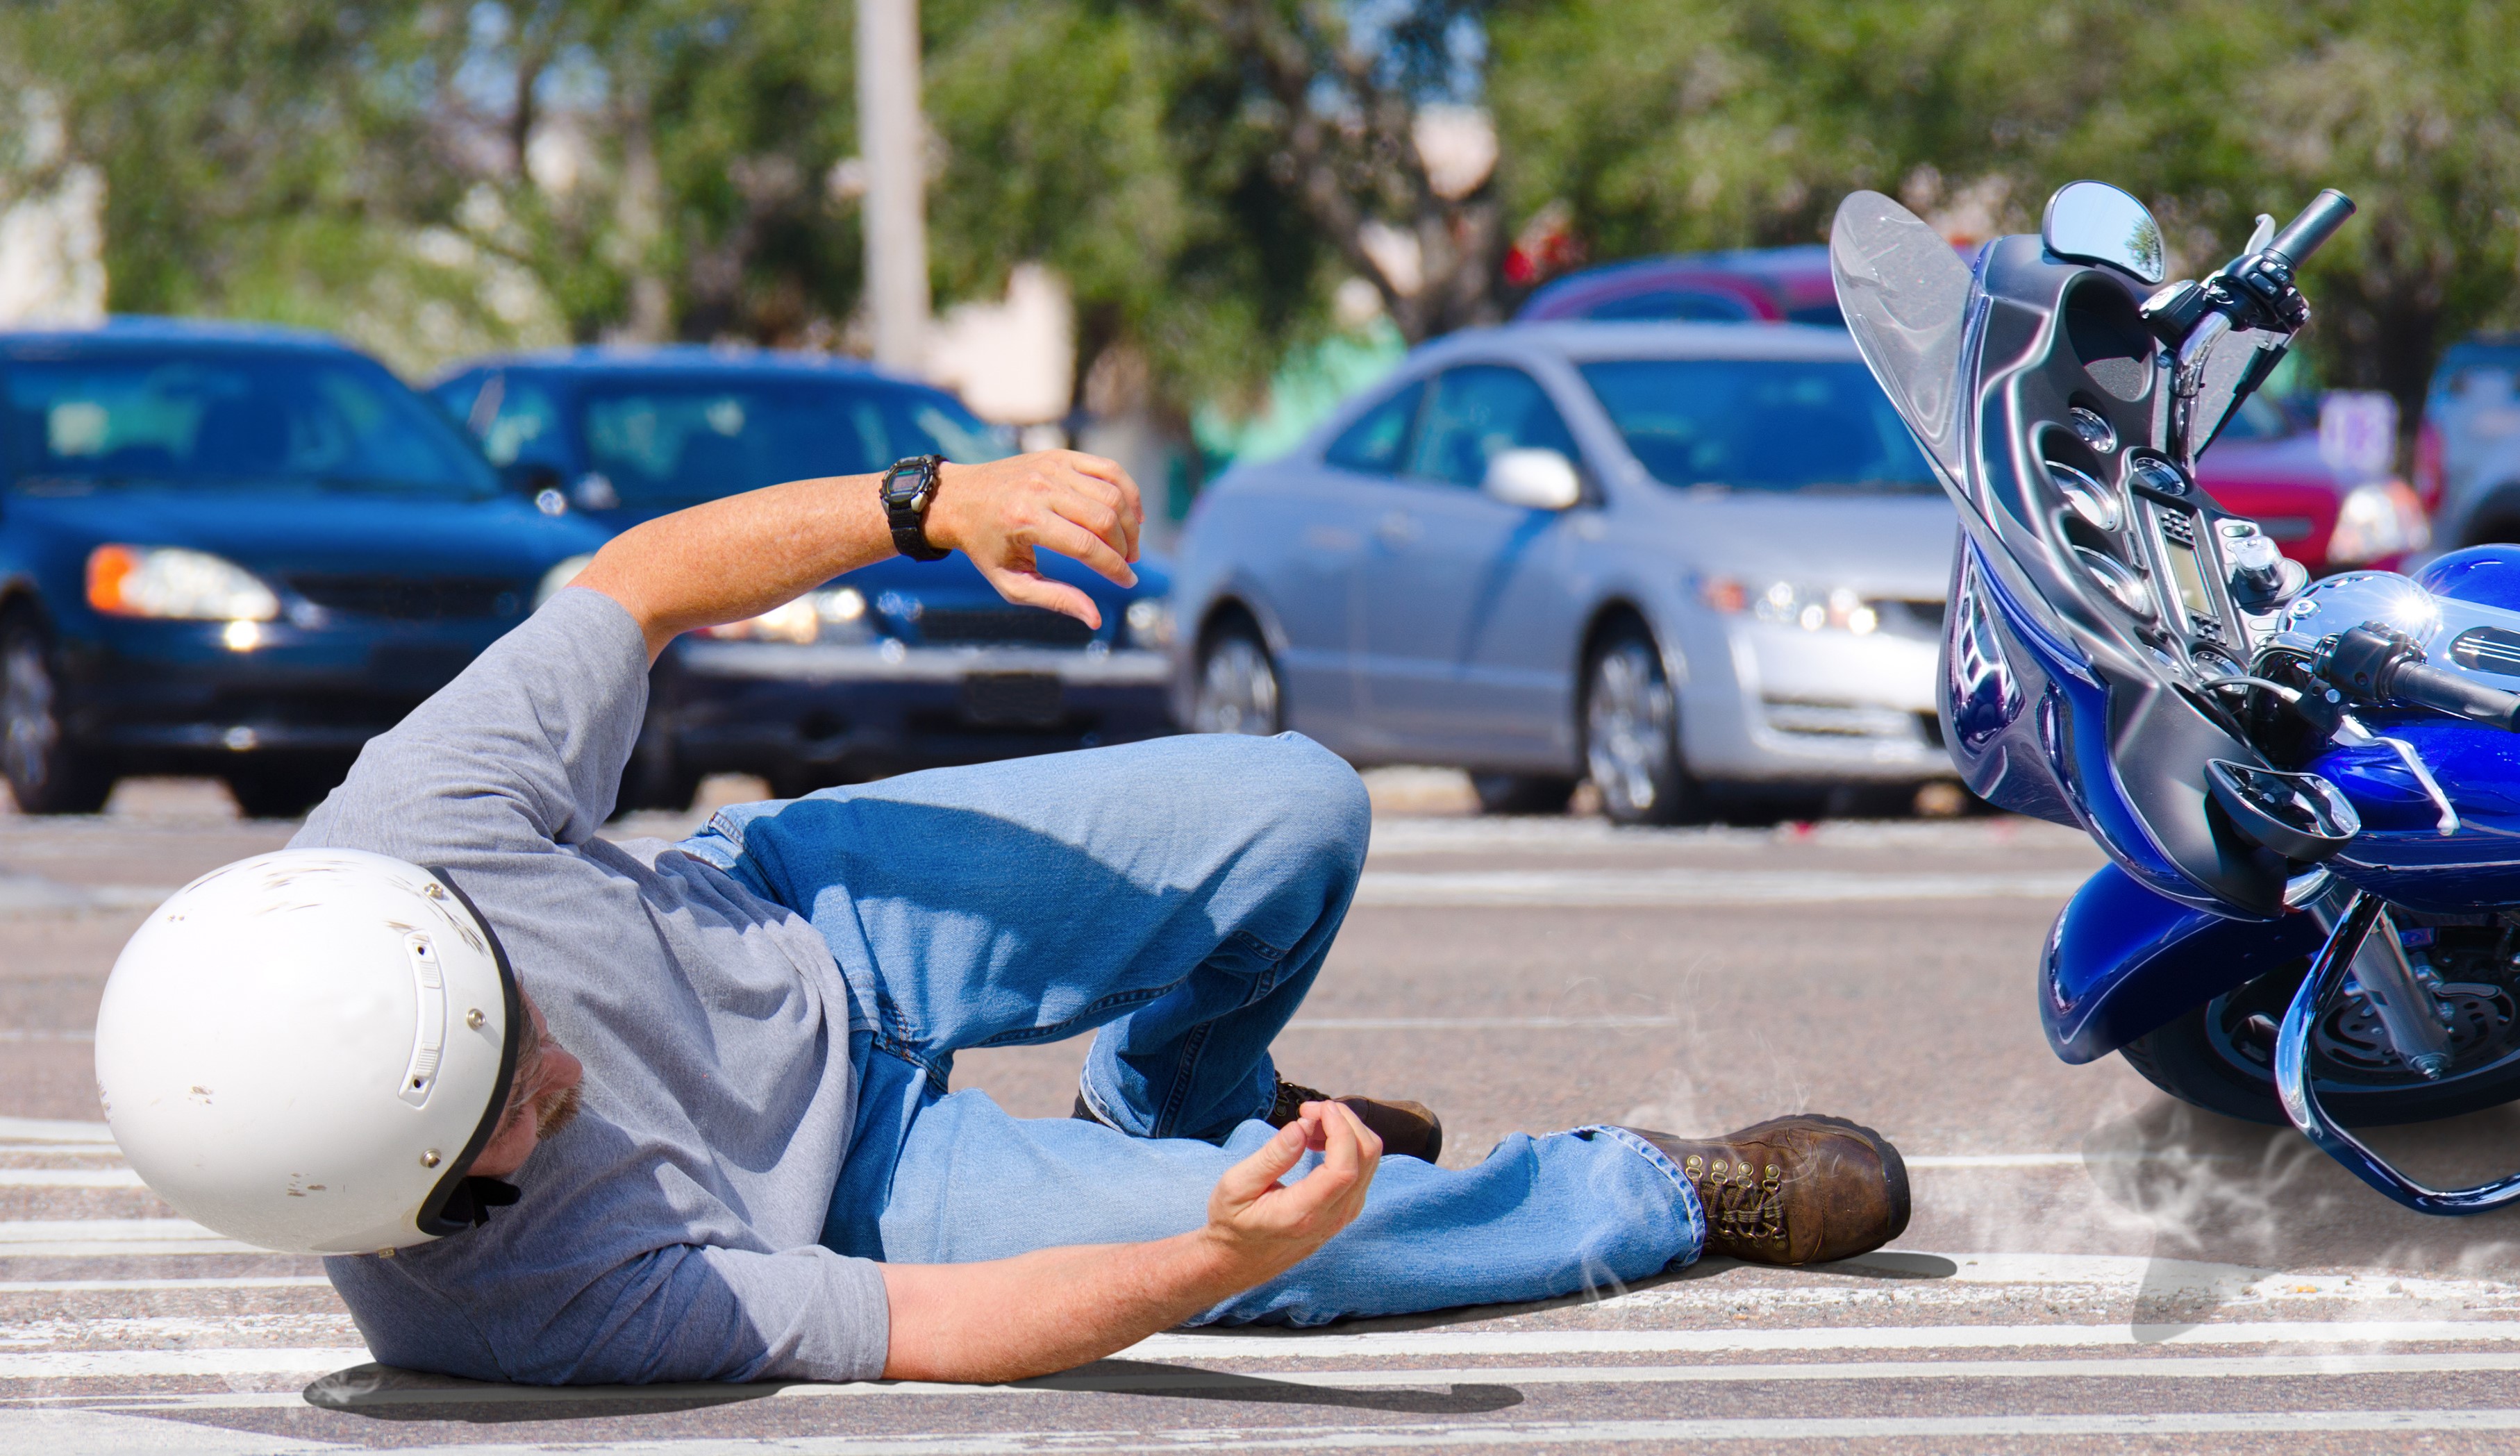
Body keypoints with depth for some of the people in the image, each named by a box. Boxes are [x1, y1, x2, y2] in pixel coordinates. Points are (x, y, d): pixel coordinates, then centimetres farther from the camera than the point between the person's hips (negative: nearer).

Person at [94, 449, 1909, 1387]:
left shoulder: (401, 842, -36)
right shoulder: (528, 1300, -43)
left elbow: (637, 586, -18)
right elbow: (926, 1328, -33)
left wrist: (934, 503, -26)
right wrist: (1213, 1262, -46)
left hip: (790, 921, 4)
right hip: (834, 1202, -4)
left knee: (1297, 814, 1)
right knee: (1290, 1247, -13)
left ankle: (1179, 1118, 38)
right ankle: (1666, 1196, 21)